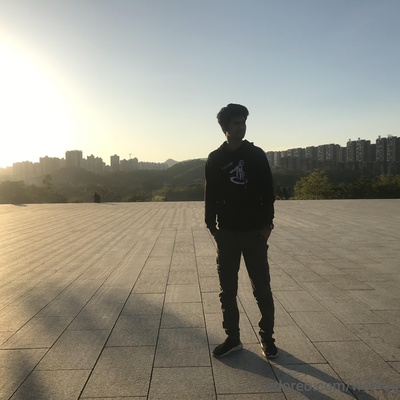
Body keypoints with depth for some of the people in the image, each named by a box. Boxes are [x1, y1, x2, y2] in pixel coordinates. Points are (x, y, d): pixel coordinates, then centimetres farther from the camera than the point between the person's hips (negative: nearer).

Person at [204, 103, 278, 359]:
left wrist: (267, 223, -6)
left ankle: (267, 337, 23)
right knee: (228, 290, 8)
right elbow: (211, 196, 4)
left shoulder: (257, 155, 1)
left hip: (254, 232, -1)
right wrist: (212, 226, -2)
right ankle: (233, 338, 23)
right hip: (227, 234, 1)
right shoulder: (215, 159, 3)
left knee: (262, 289, 5)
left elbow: (268, 191, 0)